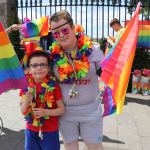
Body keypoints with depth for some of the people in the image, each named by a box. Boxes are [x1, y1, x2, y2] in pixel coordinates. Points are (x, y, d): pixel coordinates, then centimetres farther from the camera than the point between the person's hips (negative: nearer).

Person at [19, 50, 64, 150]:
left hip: (50, 131, -3)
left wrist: (45, 112, -23)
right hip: (31, 131, 3)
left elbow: (61, 109, -8)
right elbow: (23, 111, 0)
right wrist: (26, 101, -20)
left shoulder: (53, 85, -13)